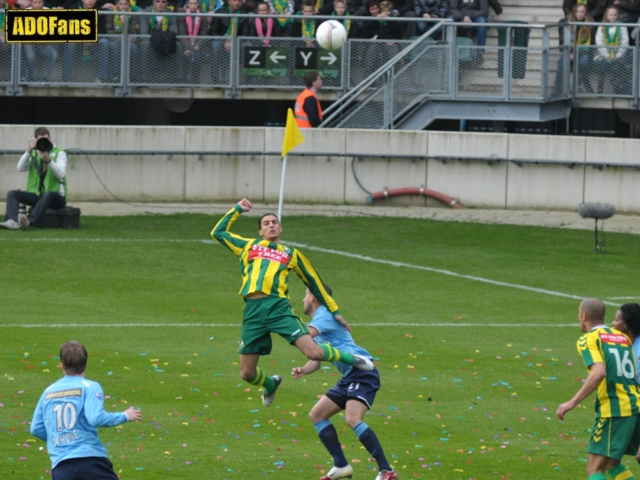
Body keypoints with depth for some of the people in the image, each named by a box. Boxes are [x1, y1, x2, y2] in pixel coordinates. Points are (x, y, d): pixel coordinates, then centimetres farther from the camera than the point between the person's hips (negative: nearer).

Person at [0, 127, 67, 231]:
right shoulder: (33, 154, 13)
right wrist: (29, 151, -17)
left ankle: (29, 221, -56)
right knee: (12, 194, -19)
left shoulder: (59, 153, 3)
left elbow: (61, 174, -15)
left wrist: (48, 160, -29)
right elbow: (20, 168, -5)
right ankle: (12, 221, -43)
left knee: (47, 194, -39)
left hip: (55, 197, -4)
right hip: (36, 196, 4)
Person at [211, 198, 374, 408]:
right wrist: (237, 210, 34)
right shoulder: (248, 246, 24)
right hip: (253, 310, 2)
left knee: (314, 352, -18)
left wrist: (334, 310, 24)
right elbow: (218, 232, 33)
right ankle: (271, 384, 39)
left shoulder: (291, 254, 20)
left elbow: (314, 282, 25)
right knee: (247, 373, 3)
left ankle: (351, 358, 12)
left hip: (278, 307, -2)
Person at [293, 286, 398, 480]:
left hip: (362, 373, -10)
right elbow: (315, 361, 24)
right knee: (316, 414, 11)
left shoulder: (324, 315, -7)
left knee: (352, 419, -26)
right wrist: (302, 370, 2)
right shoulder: (319, 320, 23)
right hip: (349, 377, 10)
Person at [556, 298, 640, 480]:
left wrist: (573, 402, -21)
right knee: (612, 464, 20)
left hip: (614, 410, -7)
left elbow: (599, 372, -20)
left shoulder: (589, 339, -4)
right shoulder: (623, 337, 18)